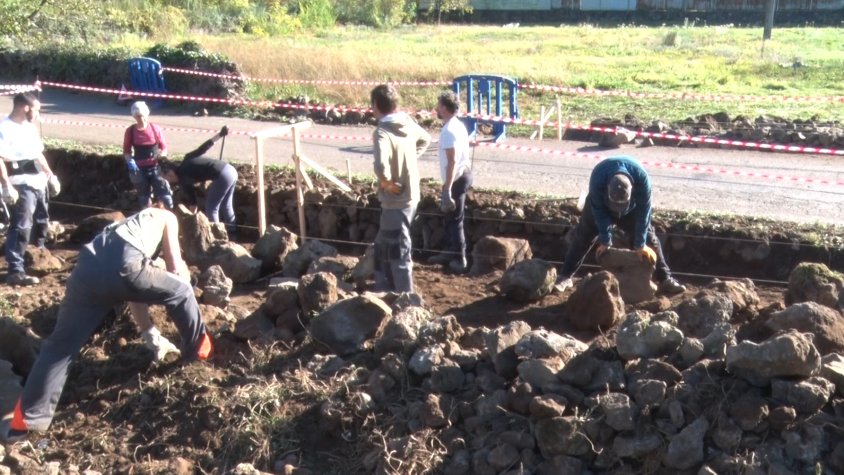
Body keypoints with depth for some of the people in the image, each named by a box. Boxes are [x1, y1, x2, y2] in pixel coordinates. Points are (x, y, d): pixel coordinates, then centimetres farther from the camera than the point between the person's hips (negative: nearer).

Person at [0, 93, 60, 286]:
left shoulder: (30, 127, 14)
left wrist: (50, 175, 22)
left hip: (38, 182, 9)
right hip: (21, 184, -9)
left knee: (41, 220, 22)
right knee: (21, 226, -13)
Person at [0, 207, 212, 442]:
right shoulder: (165, 217, 31)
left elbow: (139, 287, 46)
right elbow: (176, 269, 23)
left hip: (87, 270, 5)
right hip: (122, 266, -5)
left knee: (60, 345, 11)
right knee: (182, 292, 21)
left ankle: (27, 418, 9)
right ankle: (198, 349, 32)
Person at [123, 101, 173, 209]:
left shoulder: (155, 129, -5)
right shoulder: (130, 131, -3)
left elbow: (164, 147, 3)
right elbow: (126, 151, 5)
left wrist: (162, 156, -18)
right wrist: (130, 161, -14)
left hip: (155, 168, -1)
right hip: (139, 169, 1)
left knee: (165, 196, -9)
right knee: (143, 198, 13)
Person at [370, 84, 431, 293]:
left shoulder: (382, 132, -22)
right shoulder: (408, 123, 3)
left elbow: (381, 167, -39)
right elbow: (425, 140, 25)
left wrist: (388, 183, -19)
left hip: (396, 201, -9)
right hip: (410, 195, 9)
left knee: (398, 253, 2)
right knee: (383, 246, 23)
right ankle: (384, 291, 34)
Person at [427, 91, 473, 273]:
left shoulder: (448, 131, -21)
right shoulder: (458, 125, 10)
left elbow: (452, 162, -25)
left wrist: (447, 189, -25)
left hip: (456, 179, -10)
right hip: (464, 174, 10)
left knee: (455, 220, 0)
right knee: (449, 217, 19)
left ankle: (459, 259, 9)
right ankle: (450, 253, 29)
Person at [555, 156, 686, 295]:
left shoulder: (642, 178, -40)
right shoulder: (597, 179, -42)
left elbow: (643, 210, -29)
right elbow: (599, 211, -28)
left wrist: (640, 244, -24)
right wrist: (605, 240, -22)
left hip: (631, 208, 1)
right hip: (601, 204, 0)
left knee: (649, 238, -4)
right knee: (583, 236, -3)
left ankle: (665, 279, 4)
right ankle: (565, 277, 5)